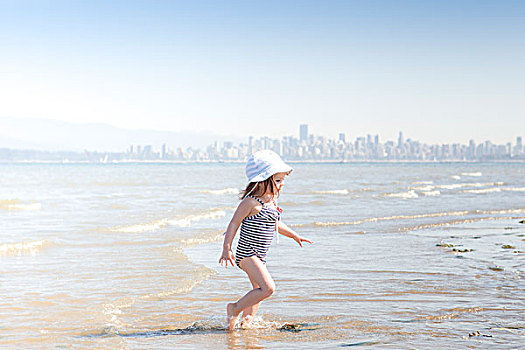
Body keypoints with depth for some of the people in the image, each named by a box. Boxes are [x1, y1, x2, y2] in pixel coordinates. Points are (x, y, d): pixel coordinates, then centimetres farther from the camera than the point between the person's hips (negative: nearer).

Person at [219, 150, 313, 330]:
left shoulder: (272, 202, 11)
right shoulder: (251, 202, -16)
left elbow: (276, 224, 28)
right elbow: (234, 224, -13)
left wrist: (295, 236, 31)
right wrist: (227, 249, -17)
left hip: (259, 256, 10)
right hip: (247, 254, -10)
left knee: (259, 291, 16)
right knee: (268, 288, -18)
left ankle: (246, 322, 27)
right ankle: (235, 309, -5)